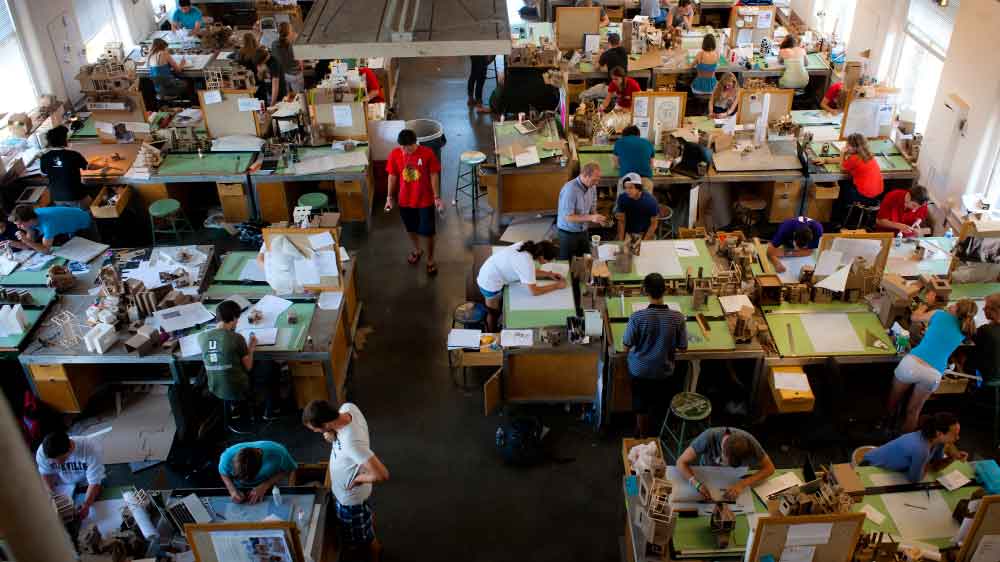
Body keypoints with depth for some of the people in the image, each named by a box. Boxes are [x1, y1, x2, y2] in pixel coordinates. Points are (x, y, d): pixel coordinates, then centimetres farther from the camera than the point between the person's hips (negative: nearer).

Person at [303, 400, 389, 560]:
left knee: (364, 538, 21)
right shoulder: (348, 407, -23)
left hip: (351, 497, -8)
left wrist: (356, 479, -25)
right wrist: (333, 435, -17)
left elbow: (382, 475, -44)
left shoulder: (352, 443, -45)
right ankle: (373, 544, 62)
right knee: (367, 515, 35)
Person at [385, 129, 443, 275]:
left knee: (428, 232, 8)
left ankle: (430, 259, 29)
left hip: (425, 200, -2)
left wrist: (437, 197, -10)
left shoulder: (427, 153, -18)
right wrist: (389, 197, 1)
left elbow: (434, 176, -9)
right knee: (411, 229, 21)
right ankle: (417, 250, 48)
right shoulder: (394, 154, -12)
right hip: (405, 200, 3)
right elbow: (392, 176, 0)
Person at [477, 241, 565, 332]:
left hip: (488, 275, 8)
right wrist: (557, 286, -17)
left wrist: (549, 274, 2)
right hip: (490, 283, -8)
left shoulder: (527, 247, -8)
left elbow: (529, 271, 10)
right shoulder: (526, 262, -31)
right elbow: (534, 291, -26)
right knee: (494, 312, 16)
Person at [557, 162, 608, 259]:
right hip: (568, 233, -6)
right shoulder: (570, 189, -26)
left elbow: (592, 209, 8)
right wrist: (591, 218, -32)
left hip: (583, 232, 6)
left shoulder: (592, 187, -4)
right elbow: (568, 217, -26)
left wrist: (598, 219, -14)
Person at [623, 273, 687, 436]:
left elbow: (627, 346, -16)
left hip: (640, 369, -2)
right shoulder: (678, 318, -22)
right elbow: (683, 348, -10)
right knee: (656, 404, 29)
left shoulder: (637, 317, -27)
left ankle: (643, 438, 39)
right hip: (664, 371, 2)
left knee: (641, 407, 20)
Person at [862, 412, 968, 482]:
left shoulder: (938, 441, -16)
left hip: (894, 469, 7)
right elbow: (914, 479, -24)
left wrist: (952, 458, -14)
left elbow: (935, 467, 1)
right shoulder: (920, 449, -40)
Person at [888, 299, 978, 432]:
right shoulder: (965, 332, 14)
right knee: (913, 412, 22)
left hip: (912, 362, -2)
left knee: (893, 401, 22)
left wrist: (925, 304, 40)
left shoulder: (940, 314, 7)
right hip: (933, 375, 2)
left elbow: (914, 317, 24)